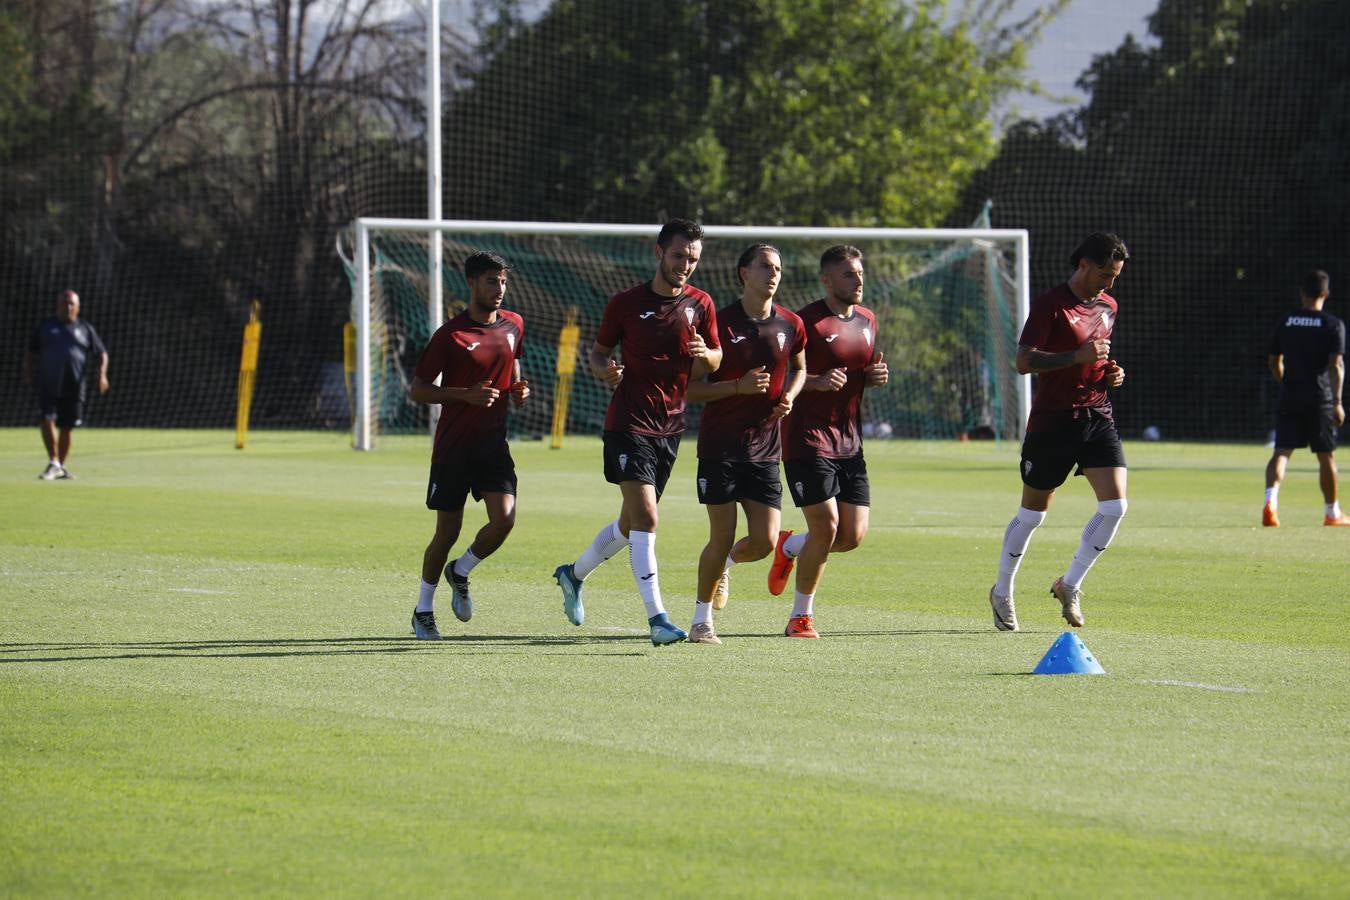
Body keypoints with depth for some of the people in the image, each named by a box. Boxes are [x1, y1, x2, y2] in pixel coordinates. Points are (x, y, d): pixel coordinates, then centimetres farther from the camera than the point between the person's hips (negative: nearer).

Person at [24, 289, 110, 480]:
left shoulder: (85, 329, 10)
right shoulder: (45, 326, 12)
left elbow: (101, 354, 10)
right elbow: (31, 351, 19)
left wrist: (101, 373, -7)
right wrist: (28, 371, 5)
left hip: (74, 387, 0)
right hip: (48, 385, 0)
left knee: (66, 427, 5)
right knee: (48, 420, -18)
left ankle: (61, 466, 18)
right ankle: (53, 463, -15)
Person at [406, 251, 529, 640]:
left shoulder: (513, 325, 5)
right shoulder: (451, 334, -11)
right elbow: (416, 390, -9)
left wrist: (518, 389, 3)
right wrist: (466, 395, -21)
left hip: (493, 443, 4)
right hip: (452, 446, -4)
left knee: (504, 519, -13)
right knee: (448, 531, 0)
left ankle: (460, 572, 17)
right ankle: (423, 611, 19)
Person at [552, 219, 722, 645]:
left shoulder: (700, 305, 5)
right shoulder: (626, 303, -4)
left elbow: (718, 360, 12)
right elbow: (598, 351, 7)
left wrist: (705, 354, -12)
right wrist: (605, 370, -16)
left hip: (670, 427, 5)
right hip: (629, 423, -5)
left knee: (631, 523, 15)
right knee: (644, 518, -17)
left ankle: (573, 574, 40)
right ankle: (656, 618, -20)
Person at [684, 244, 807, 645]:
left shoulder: (790, 325, 4)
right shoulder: (720, 322, -8)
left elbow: (800, 368, 25)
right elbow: (690, 389, -7)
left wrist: (789, 397, 4)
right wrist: (739, 386, -20)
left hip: (765, 447, 4)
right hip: (720, 445, -4)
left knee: (764, 541, -4)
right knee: (722, 536, -5)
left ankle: (725, 562, 32)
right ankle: (702, 619, 14)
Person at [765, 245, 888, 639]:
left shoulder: (867, 321, 13)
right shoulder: (806, 321, -10)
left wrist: (877, 375, 2)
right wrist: (817, 382, -26)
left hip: (850, 441, 7)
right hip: (808, 439, -7)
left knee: (854, 535, 1)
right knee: (826, 526, -13)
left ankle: (790, 547, 31)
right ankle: (800, 617, 3)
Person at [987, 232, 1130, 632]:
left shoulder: (1107, 307, 11)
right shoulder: (1050, 304, -12)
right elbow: (1023, 361, -19)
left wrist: (1111, 372, 5)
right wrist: (1077, 357, -28)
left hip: (1097, 416, 6)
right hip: (1052, 419, -6)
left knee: (1115, 505, -10)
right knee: (1032, 513, 5)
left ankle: (1070, 585, 7)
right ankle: (1002, 592, 24)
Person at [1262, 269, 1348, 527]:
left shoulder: (1285, 322, 7)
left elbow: (1274, 361, 15)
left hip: (1289, 398, 2)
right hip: (1321, 399, -2)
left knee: (1281, 452, -3)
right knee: (1326, 456, 9)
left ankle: (1271, 499, -27)